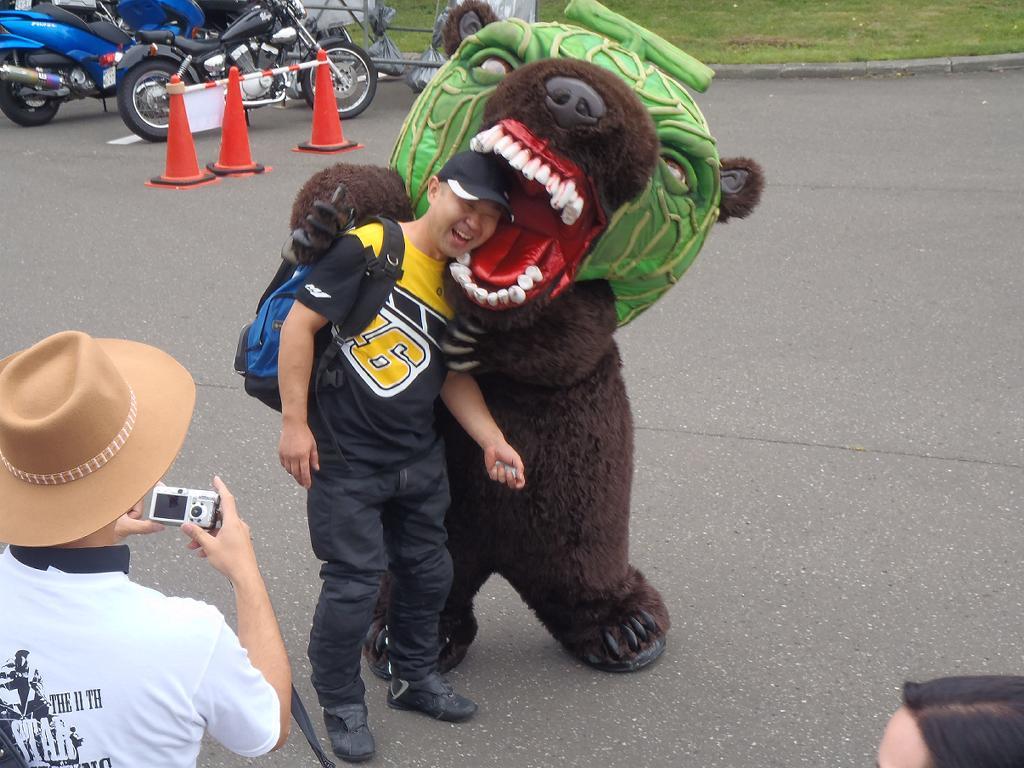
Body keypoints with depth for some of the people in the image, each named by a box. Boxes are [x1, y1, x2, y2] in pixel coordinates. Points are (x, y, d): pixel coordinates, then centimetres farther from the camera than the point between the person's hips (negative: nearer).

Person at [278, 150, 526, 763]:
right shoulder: (368, 248, -17)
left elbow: (453, 373, 11)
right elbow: (300, 324, -15)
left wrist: (492, 441, -2)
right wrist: (295, 422, -15)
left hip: (420, 459, 7)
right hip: (344, 459, -7)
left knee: (428, 572, 17)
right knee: (354, 585, -3)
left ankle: (416, 677, 39)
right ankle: (341, 704, 17)